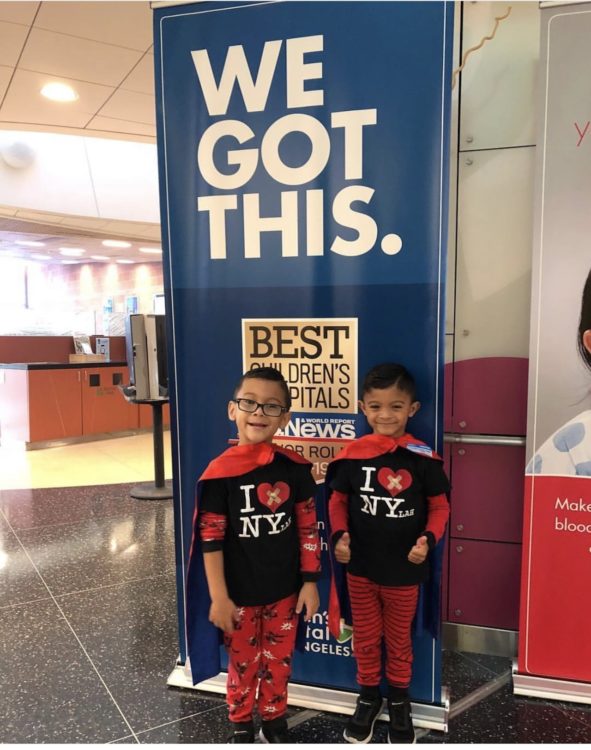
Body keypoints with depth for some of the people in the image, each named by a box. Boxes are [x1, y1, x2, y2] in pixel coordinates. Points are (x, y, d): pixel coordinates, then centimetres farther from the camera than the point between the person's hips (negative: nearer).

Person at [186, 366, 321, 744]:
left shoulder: (295, 468, -10)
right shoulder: (220, 472, -17)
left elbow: (308, 529, -1)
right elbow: (211, 539, -12)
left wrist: (310, 582, 0)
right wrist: (219, 597, -10)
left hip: (285, 591, 2)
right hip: (240, 594, -2)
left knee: (278, 661, 19)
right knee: (243, 663, 17)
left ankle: (274, 719, 44)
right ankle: (241, 724, 43)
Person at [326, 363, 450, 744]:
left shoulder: (423, 458, -13)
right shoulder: (352, 455, -9)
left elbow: (439, 506, -4)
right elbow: (338, 500, 2)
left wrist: (428, 539, -20)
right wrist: (339, 535, -13)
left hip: (404, 570, -1)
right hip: (360, 568, 1)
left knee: (399, 640, 20)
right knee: (365, 638, 20)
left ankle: (399, 701, 43)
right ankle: (368, 697, 43)